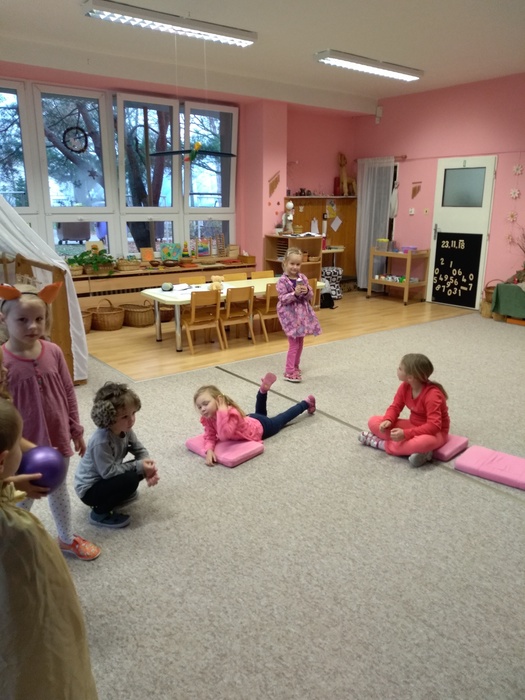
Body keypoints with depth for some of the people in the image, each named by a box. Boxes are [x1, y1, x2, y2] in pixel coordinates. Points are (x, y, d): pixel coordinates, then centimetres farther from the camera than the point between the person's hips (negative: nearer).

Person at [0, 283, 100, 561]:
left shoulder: (53, 352, -8)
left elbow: (69, 394, 2)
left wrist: (76, 431, 8)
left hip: (57, 439, 4)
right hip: (25, 446, -4)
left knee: (59, 490, 24)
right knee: (23, 499, 16)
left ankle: (67, 539, 46)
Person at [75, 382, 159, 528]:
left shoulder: (125, 429, -11)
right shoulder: (101, 441, -35)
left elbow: (139, 450, -1)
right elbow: (108, 472, -31)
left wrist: (148, 467, -21)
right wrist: (138, 466, -27)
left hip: (106, 477, 8)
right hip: (89, 489, -8)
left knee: (140, 470, -5)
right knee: (130, 480, -26)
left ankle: (117, 493, 14)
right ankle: (99, 513, -7)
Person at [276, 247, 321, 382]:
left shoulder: (302, 278, 3)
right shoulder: (282, 281, -13)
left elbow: (310, 295, 5)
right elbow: (283, 299, -17)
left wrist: (306, 291, -17)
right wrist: (295, 293, -29)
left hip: (302, 313, 6)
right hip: (290, 314, -6)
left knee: (300, 342, 15)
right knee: (294, 343, -6)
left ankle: (295, 366, 30)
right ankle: (289, 372, 3)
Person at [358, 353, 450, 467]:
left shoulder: (432, 395, -29)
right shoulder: (405, 386, -8)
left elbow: (433, 426, -34)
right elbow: (395, 406, -1)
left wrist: (405, 434, -38)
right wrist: (388, 421, -24)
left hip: (435, 432, -6)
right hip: (413, 426, 7)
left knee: (424, 442, -45)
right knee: (374, 421, -7)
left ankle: (381, 443, -22)